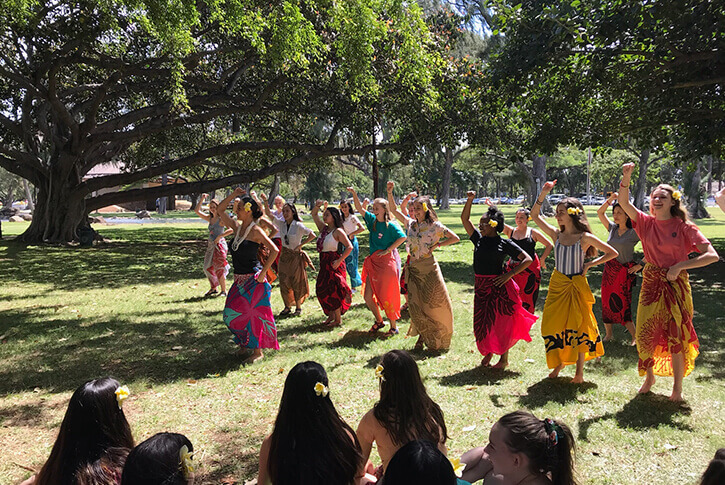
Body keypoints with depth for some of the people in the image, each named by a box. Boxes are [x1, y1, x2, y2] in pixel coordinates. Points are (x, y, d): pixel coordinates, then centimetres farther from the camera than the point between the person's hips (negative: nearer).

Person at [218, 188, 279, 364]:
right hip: (239, 278, 8)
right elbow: (220, 209, 14)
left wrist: (263, 272, -17)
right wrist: (234, 194, 6)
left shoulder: (256, 231, -13)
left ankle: (257, 351, 7)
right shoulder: (237, 226, 9)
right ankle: (245, 342, 29)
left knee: (251, 313, -4)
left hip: (253, 279, -8)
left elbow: (274, 250, -18)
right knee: (231, 313, 9)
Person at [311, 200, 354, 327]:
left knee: (332, 290, -4)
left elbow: (349, 247, -17)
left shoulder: (338, 231, -12)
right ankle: (331, 315, 23)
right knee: (322, 290, 10)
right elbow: (314, 215, 19)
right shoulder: (323, 228, 10)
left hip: (333, 262, -8)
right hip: (324, 262, 8)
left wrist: (339, 261, -22)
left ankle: (338, 319, 7)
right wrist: (317, 206, 0)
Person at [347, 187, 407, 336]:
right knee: (368, 296, 6)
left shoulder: (390, 225, -10)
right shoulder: (372, 220, 8)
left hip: (386, 262, -7)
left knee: (386, 297, -1)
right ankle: (379, 321, 28)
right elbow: (359, 208, 6)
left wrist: (388, 250, -17)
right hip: (373, 262, 7)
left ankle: (394, 326, 14)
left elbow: (402, 237, -19)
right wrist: (354, 194, -7)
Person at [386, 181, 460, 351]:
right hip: (413, 269, 4)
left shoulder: (435, 226, -4)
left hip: (429, 268, -4)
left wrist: (436, 245, -9)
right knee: (415, 304, 1)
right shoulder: (410, 224, 8)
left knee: (435, 304, 1)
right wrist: (390, 192, -1)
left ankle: (438, 339, 21)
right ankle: (422, 336, 19)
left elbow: (455, 238, -2)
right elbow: (394, 210, 10)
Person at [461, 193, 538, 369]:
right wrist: (470, 200, -2)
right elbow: (464, 219, 9)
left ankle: (504, 358, 20)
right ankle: (488, 352, 34)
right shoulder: (479, 239, 7)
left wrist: (509, 275, -12)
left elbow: (527, 259, -5)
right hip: (481, 287, 5)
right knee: (482, 323, 9)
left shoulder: (504, 243, -6)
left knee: (500, 323, 3)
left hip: (498, 287, -4)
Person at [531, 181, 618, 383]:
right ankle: (559, 362, 25)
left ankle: (579, 371, 14)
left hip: (577, 286, -3)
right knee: (554, 325, 4)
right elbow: (535, 215, 2)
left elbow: (612, 253, -3)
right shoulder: (556, 234, 3)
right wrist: (543, 194, -6)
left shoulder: (585, 237, -7)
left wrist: (590, 264, -7)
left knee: (579, 326, 3)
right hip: (557, 285, 4)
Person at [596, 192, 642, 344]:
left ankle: (635, 336, 6)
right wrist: (611, 198, 0)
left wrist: (640, 265, -12)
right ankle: (608, 333, 24)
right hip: (609, 269, 6)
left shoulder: (634, 233, -10)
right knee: (606, 301, 10)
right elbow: (600, 212, 14)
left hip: (624, 271, -6)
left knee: (621, 304, -7)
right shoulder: (612, 228, 6)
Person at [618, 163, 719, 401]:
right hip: (651, 284, 3)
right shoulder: (646, 223, 2)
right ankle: (649, 377, 30)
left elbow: (712, 255, -13)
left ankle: (677, 387, 19)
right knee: (646, 334, 8)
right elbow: (624, 202, -11)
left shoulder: (684, 228, -7)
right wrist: (626, 177, -25)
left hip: (676, 285, -3)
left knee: (676, 336, 3)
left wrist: (679, 266, -18)